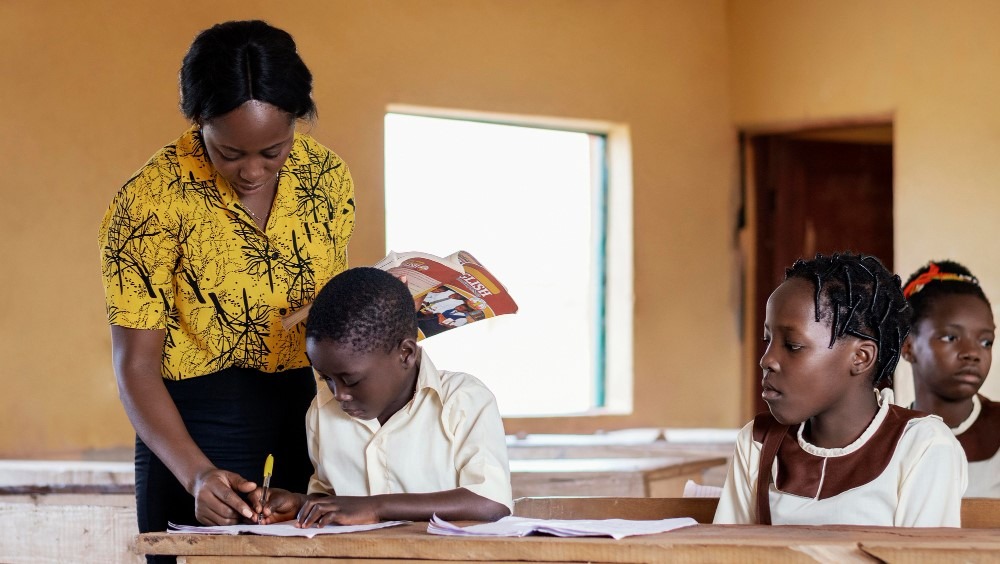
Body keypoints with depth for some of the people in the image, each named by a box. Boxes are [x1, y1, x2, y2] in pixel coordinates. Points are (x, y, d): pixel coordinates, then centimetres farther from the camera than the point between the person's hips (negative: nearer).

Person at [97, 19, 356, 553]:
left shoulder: (325, 176, -2)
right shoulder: (150, 202, -16)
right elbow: (136, 365, -16)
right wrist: (197, 474, -29)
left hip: (300, 417, 4)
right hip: (191, 434, -4)